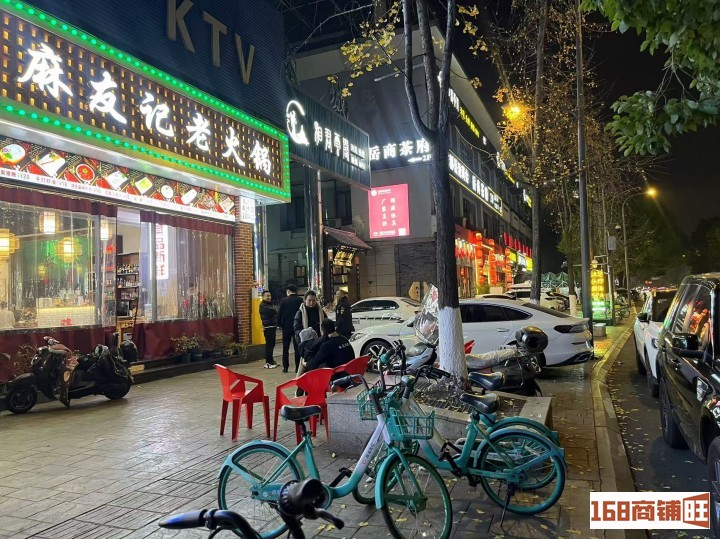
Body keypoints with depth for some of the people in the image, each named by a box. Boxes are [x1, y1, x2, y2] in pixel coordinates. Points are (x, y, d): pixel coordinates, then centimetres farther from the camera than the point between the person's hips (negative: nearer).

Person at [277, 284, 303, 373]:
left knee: (285, 347, 9)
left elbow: (279, 314, -4)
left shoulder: (284, 301, -6)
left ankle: (285, 367, 9)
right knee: (297, 347, 6)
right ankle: (298, 367, 4)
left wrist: (280, 325, 8)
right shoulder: (300, 300, -5)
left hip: (286, 326, 0)